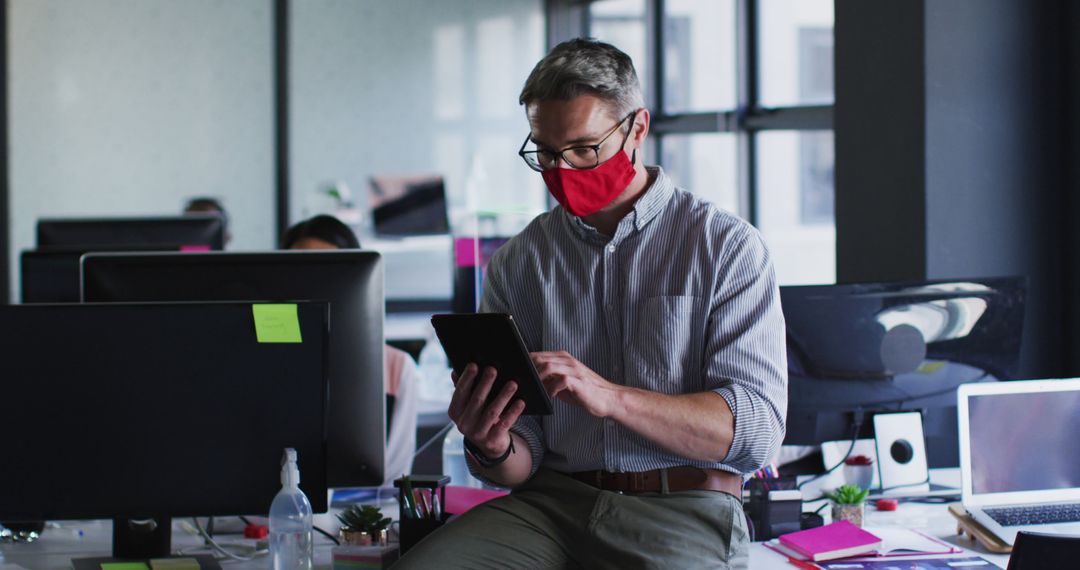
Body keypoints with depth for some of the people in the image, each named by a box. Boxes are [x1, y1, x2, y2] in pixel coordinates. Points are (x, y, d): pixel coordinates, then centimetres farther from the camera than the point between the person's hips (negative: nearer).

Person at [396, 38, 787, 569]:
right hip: (552, 501, 3)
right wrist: (494, 448, -13)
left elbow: (758, 426, -8)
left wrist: (610, 397, -21)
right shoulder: (517, 263, 13)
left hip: (682, 509, -3)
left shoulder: (727, 246, 3)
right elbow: (523, 461, 12)